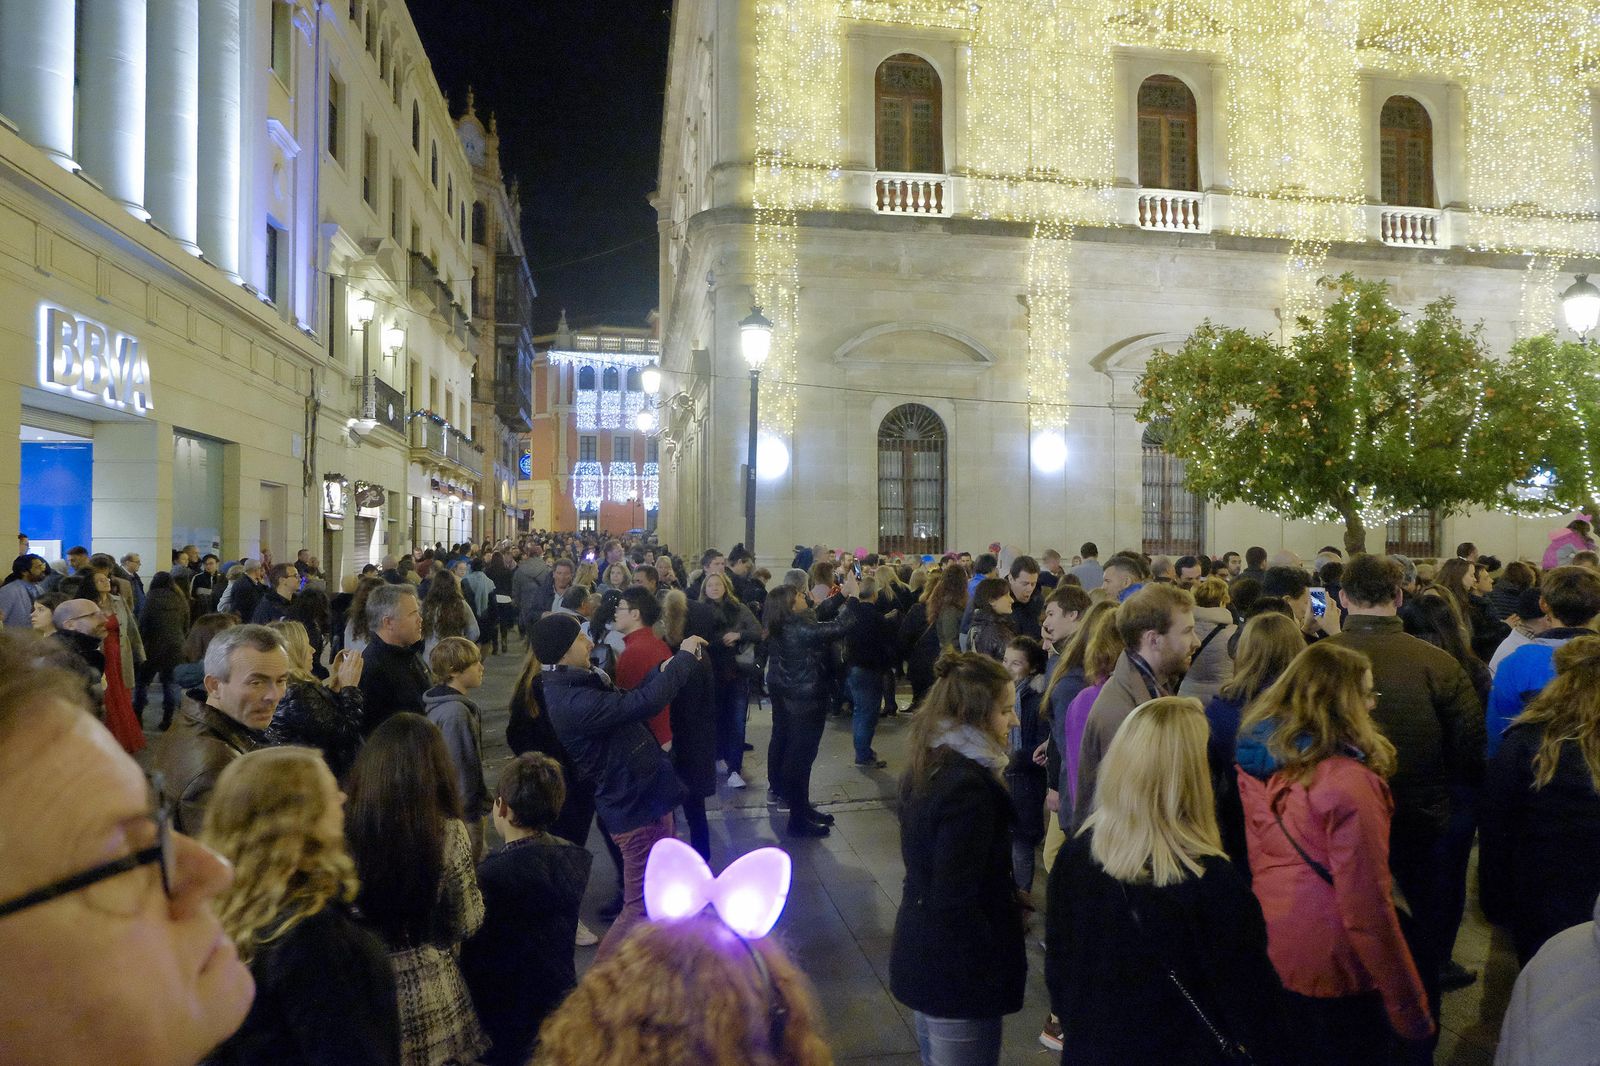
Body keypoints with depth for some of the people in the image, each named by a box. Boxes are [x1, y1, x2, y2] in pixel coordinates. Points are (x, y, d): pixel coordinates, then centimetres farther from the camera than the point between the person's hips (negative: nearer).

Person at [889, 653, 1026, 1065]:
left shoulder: (930, 764, 2)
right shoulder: (968, 787, -26)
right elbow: (956, 902, -26)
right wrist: (998, 966, -16)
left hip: (922, 952, 9)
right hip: (959, 970, -9)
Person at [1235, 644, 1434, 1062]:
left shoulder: (1255, 766, -4)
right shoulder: (1346, 781, -25)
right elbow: (1366, 904, -23)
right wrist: (1410, 1007, -15)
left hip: (1268, 957, 6)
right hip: (1332, 968, -6)